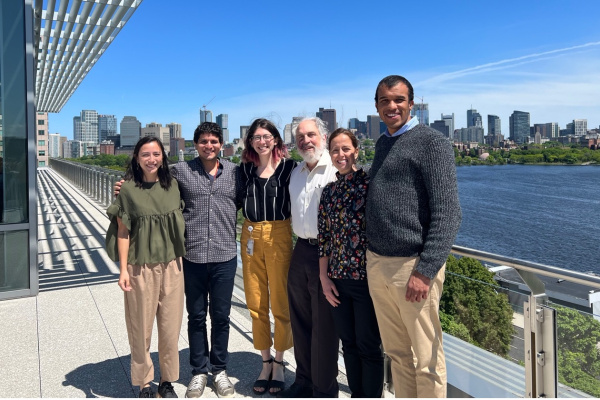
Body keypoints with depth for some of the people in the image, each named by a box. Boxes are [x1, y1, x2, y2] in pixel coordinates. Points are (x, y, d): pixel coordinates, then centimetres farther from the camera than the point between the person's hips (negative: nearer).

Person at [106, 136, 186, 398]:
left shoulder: (172, 185, 4)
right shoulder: (128, 189, -6)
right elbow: (123, 231, -4)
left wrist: (182, 260, 12)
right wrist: (123, 269, -7)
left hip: (171, 264, 3)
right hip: (141, 266, -3)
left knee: (171, 326, 9)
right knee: (141, 327, 7)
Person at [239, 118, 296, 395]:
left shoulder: (288, 166, -2)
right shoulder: (245, 168, 9)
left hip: (279, 235, -4)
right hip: (250, 236, 4)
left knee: (280, 303, 3)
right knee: (256, 304, 9)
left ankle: (279, 364, 21)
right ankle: (266, 362, 24)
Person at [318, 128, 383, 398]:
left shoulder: (369, 182, -7)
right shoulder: (328, 191, 9)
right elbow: (324, 237, 11)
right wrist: (324, 277, 7)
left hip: (366, 277, -5)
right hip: (338, 279, 5)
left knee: (368, 345, 6)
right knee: (348, 343, 16)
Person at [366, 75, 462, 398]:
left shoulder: (431, 143, -7)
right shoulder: (382, 144, 15)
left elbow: (447, 214, -13)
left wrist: (425, 271, -18)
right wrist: (370, 257, 14)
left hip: (412, 266, -6)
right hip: (376, 264, 7)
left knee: (426, 360, 5)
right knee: (396, 353, 16)